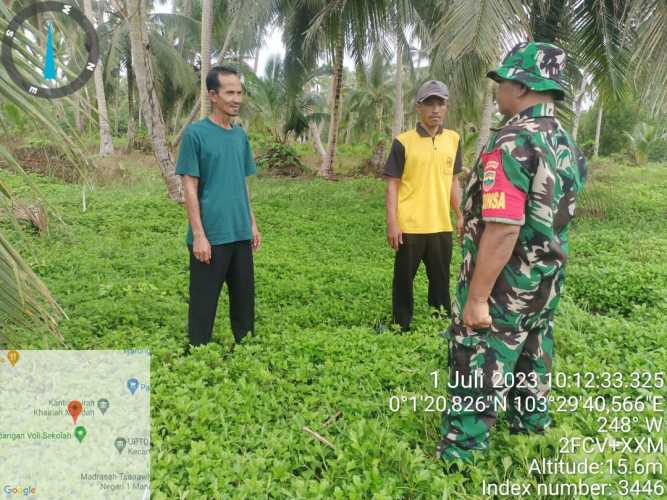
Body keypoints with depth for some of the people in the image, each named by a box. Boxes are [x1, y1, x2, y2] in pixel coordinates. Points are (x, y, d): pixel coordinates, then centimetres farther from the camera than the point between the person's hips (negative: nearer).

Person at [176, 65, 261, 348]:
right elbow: (190, 188, -10)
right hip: (210, 236, -6)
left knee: (244, 298, 15)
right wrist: (199, 235, -14)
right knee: (204, 303, 5)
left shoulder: (240, 136, 10)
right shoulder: (195, 133, -9)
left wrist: (252, 224, 13)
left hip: (240, 234, 6)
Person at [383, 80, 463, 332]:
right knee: (404, 280, 8)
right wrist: (391, 223, -12)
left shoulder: (453, 140, 7)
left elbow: (453, 181, 14)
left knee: (441, 280, 14)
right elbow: (392, 184, -6)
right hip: (409, 226, -4)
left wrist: (461, 216, 11)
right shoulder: (403, 142, -7)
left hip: (441, 226, 4)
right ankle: (403, 327, 22)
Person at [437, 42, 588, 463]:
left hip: (503, 285, -9)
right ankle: (532, 427, 41)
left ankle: (459, 457, 13)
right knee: (530, 362, 24)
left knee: (476, 377, 2)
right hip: (547, 282, 9)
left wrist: (476, 297, -24)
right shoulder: (568, 145, 7)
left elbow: (503, 230, -28)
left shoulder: (512, 143, -22)